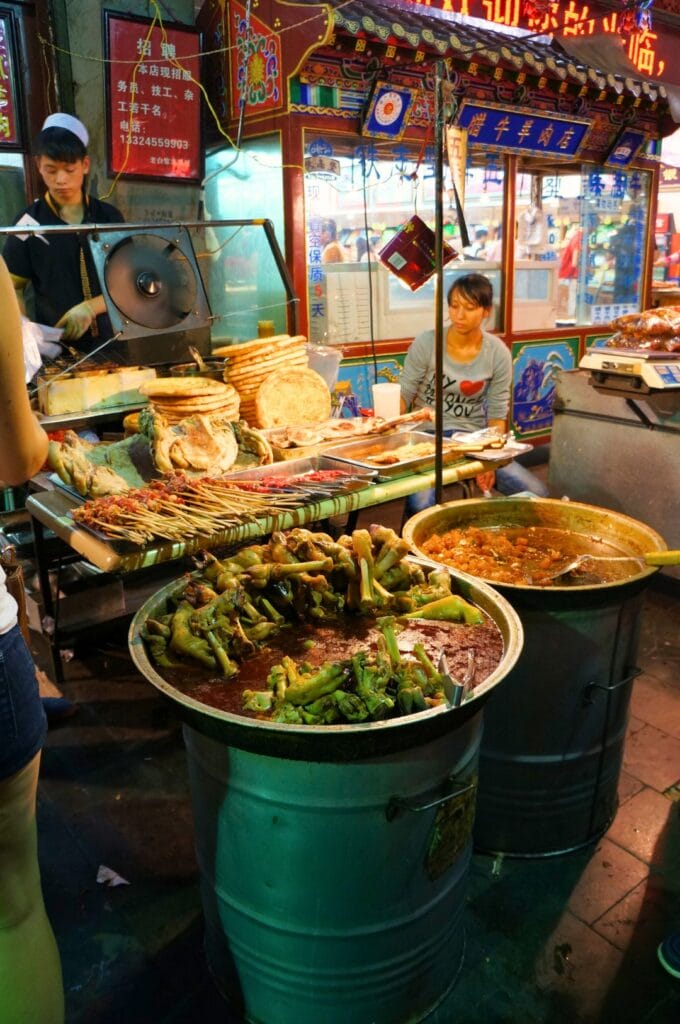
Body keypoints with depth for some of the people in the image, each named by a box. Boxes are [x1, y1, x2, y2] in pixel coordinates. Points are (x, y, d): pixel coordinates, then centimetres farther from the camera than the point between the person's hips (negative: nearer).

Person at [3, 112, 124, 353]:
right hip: (56, 347, -1)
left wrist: (90, 307, -11)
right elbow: (12, 288, 5)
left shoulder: (109, 216, 6)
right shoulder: (29, 222, 2)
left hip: (111, 341, 1)